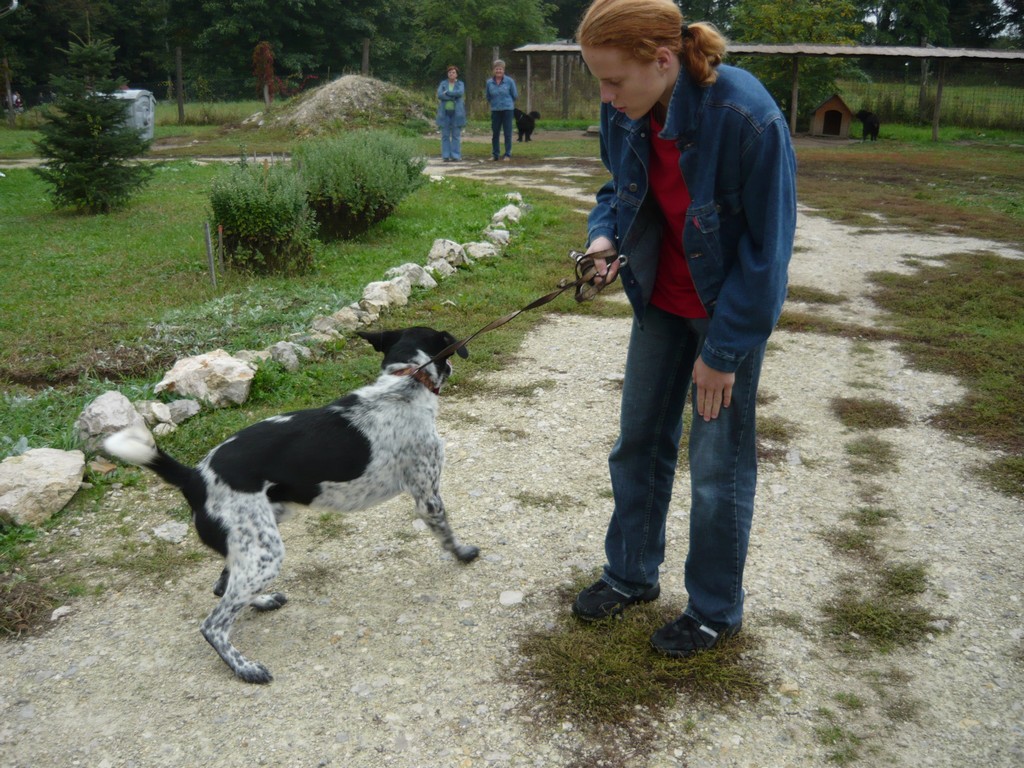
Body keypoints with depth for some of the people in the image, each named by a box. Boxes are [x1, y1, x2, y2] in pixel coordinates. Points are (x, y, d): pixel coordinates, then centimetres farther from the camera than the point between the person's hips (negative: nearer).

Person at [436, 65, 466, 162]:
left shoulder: (460, 84, 6)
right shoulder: (443, 83, 8)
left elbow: (460, 92, -16)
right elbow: (439, 95, -9)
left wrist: (447, 93, -13)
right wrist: (453, 97, -13)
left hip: (456, 113, -1)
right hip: (445, 112, 1)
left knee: (456, 135, -1)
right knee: (445, 135, 0)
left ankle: (455, 156, 2)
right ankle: (446, 156, 3)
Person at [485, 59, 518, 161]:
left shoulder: (509, 81, -4)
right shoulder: (489, 82, 2)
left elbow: (515, 95, 5)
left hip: (507, 109, -2)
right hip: (495, 110, 2)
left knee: (507, 133, -2)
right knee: (494, 133, 4)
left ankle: (507, 155, 5)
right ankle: (495, 154, 14)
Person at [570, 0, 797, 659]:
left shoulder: (747, 117, -29)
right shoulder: (627, 113, -11)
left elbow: (767, 245, -21)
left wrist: (723, 350, -17)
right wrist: (605, 233, -13)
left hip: (730, 310, -6)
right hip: (662, 301, 6)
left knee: (719, 466, 4)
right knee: (639, 443, 14)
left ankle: (716, 611, 26)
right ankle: (632, 575, 36)